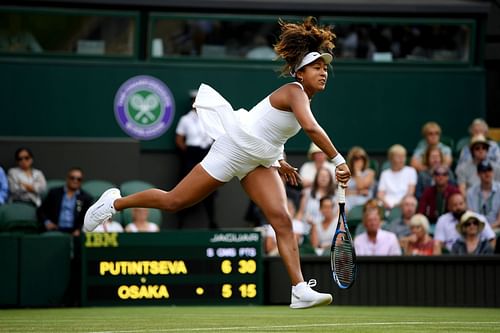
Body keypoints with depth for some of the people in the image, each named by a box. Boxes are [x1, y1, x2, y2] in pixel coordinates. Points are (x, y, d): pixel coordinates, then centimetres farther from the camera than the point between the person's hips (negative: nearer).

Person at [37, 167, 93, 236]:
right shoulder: (54, 193, 16)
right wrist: (46, 222, -5)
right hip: (55, 229, 0)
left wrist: (80, 230, -12)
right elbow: (41, 211, 16)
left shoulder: (86, 198, 13)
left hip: (73, 232, 0)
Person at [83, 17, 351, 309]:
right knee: (173, 202, 3)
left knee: (282, 220, -12)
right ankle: (114, 202, 26)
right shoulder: (295, 91, -21)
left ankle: (300, 291, -19)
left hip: (259, 163, 8)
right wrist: (339, 161, -41)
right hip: (232, 150, -8)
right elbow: (311, 127, -40)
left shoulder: (301, 97, 8)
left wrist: (279, 163, 17)